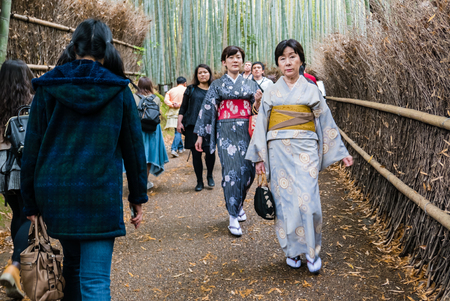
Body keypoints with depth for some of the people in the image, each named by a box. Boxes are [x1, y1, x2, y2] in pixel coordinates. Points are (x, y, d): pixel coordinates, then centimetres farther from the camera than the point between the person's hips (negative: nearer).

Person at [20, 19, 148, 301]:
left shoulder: (47, 88, 3)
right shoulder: (118, 90, 1)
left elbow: (32, 148, 3)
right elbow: (133, 147, 5)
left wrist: (31, 203, 9)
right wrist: (138, 198, 14)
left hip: (54, 192, 3)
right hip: (101, 193, -2)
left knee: (72, 264, 23)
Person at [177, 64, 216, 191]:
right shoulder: (191, 89, 11)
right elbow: (183, 107, 10)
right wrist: (179, 122, 1)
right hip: (193, 126, 0)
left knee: (210, 151, -11)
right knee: (196, 154, 0)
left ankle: (209, 176, 16)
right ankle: (199, 182, 13)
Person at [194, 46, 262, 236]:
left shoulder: (250, 84, 13)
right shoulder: (217, 85, 7)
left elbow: (255, 110, 10)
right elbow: (207, 110, 5)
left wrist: (258, 101, -13)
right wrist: (200, 135, 1)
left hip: (247, 131, 3)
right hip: (226, 132, -3)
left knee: (247, 171, 1)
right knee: (232, 171, -10)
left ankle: (238, 204, 28)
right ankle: (233, 218, -5)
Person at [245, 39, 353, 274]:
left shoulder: (311, 90, 7)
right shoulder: (272, 92, 9)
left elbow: (326, 122, 10)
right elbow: (262, 124, 10)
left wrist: (341, 152, 9)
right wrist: (260, 157, 6)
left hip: (305, 151, -1)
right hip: (279, 152, 1)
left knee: (308, 199, -9)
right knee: (285, 200, 1)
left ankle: (312, 251, 7)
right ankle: (292, 250, 16)